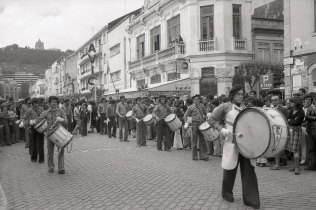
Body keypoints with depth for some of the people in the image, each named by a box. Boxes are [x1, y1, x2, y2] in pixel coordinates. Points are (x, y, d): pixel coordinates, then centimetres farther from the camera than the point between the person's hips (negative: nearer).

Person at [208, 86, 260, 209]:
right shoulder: (225, 107, -1)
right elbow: (211, 120, -1)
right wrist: (222, 129, -12)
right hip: (232, 142, -4)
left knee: (249, 169, -1)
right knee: (230, 169, 8)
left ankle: (250, 199, 7)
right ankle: (226, 193, 30)